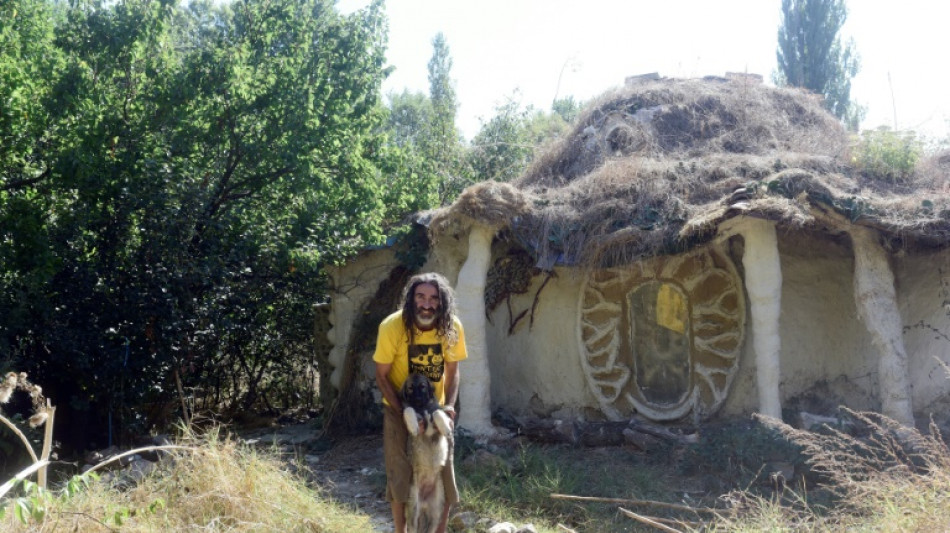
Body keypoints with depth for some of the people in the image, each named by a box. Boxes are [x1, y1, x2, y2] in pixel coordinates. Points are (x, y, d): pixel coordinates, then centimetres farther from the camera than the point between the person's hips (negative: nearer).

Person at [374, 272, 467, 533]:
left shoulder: (452, 327, -18)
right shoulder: (392, 326, -25)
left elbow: (452, 370, -3)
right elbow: (381, 376, -14)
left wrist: (449, 404, -18)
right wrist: (404, 412, -22)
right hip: (398, 408, -2)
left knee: (443, 477, 5)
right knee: (400, 477, 0)